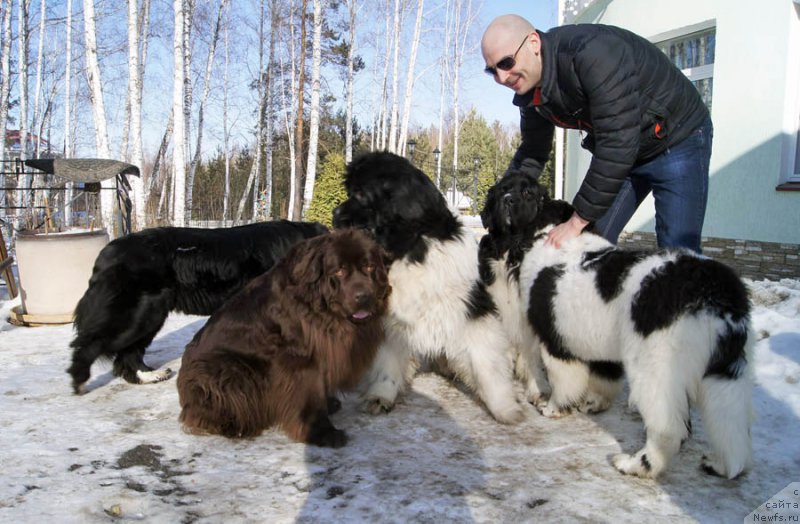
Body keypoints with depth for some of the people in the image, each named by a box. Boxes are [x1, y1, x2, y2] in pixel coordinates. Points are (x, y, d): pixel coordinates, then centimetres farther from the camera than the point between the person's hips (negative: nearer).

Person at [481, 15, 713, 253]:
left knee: (677, 256, -14)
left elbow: (618, 144, -37)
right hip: (620, 153, 7)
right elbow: (533, 152, 8)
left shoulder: (592, 53, -34)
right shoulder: (529, 90, -8)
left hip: (678, 141, -7)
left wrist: (578, 221, -32)